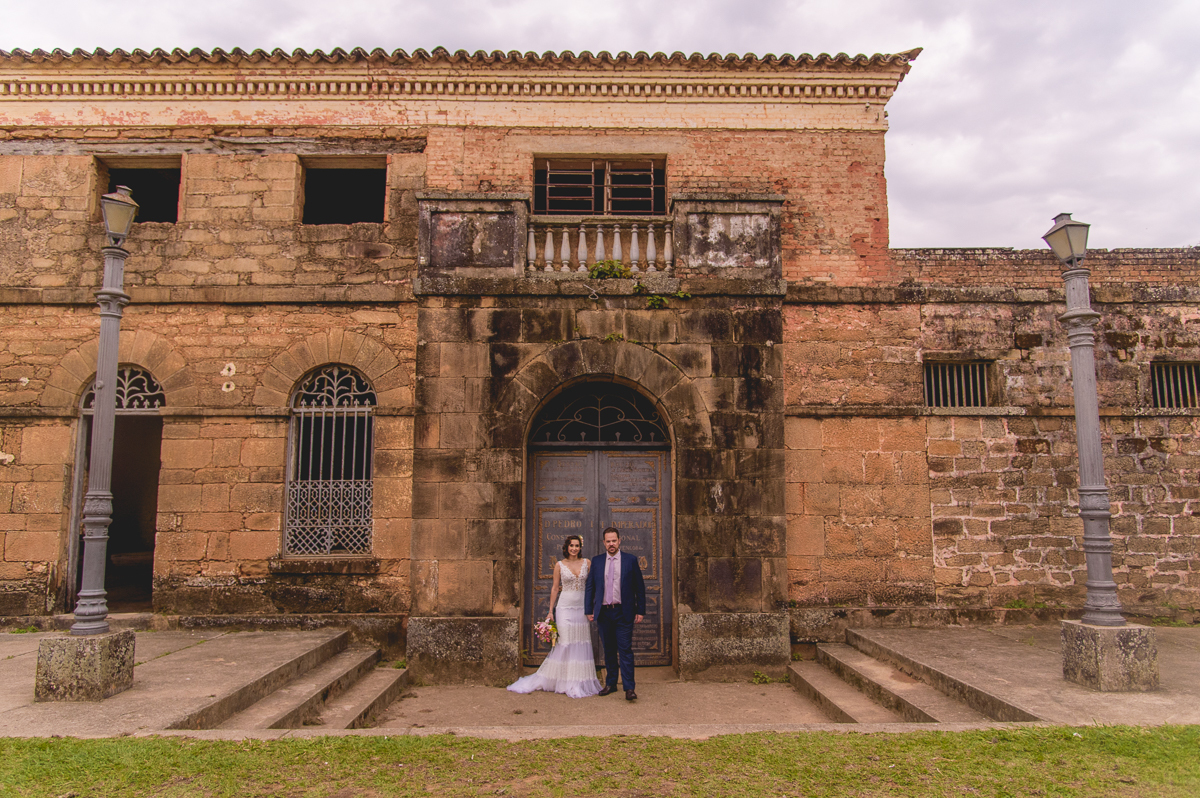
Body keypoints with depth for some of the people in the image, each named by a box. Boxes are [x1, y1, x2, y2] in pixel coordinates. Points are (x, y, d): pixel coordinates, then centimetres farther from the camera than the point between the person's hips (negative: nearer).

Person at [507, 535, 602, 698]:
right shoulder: (559, 565, 0)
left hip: (582, 607, 2)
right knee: (564, 643, -2)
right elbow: (555, 588, 3)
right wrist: (550, 611, 1)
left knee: (581, 643, 4)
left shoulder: (586, 563, 5)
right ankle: (566, 682, 7)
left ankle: (580, 682, 13)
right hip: (565, 606, -2)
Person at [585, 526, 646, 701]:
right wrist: (589, 610, 5)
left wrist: (640, 611, 0)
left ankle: (629, 688, -4)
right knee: (608, 650, 11)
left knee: (625, 650, -6)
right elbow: (589, 587, 10)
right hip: (603, 612, 3)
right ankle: (610, 684, 21)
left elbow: (640, 587, 3)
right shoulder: (596, 561, 7)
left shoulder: (630, 560, 1)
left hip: (623, 612, -3)